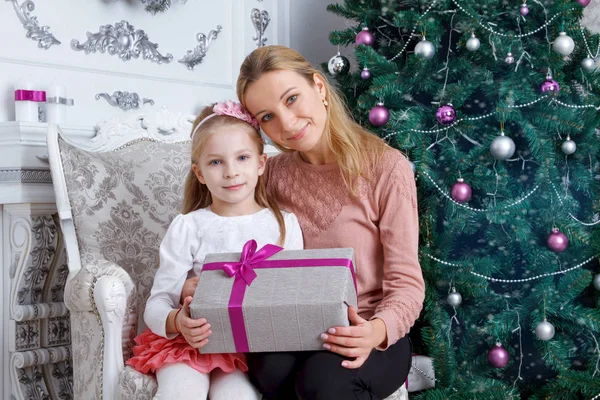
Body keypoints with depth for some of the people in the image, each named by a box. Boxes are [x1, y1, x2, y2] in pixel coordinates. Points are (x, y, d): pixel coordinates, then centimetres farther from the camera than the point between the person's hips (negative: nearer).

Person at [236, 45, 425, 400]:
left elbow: (406, 283, -11)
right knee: (272, 369, -31)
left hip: (372, 336, -3)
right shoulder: (274, 174, 5)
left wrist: (378, 330, -32)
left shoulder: (387, 169, -10)